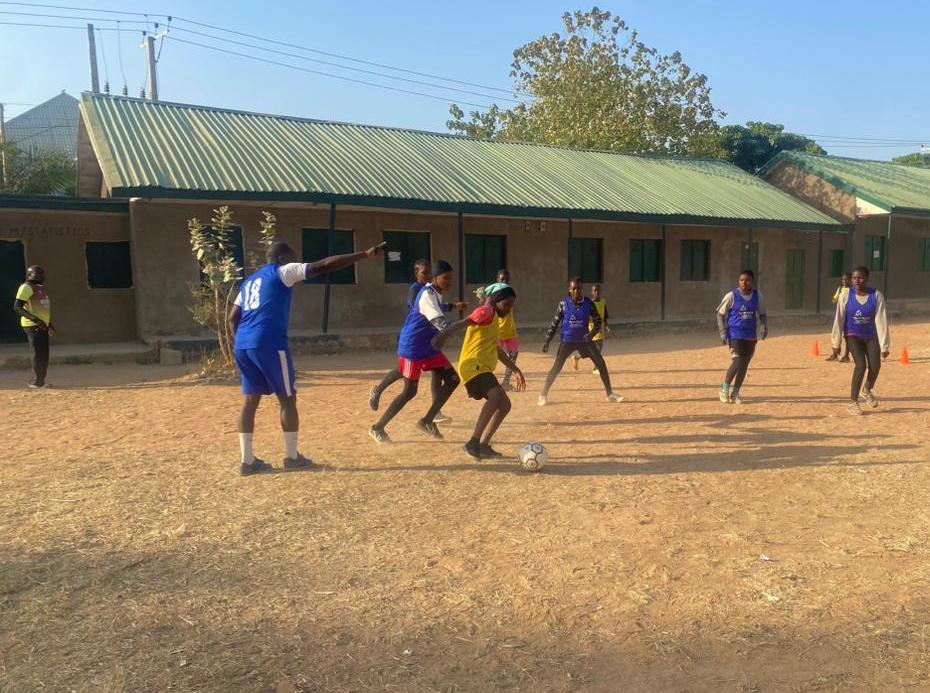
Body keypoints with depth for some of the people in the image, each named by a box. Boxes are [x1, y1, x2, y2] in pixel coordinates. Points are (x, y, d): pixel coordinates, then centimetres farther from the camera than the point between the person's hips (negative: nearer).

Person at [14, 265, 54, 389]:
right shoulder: (26, 287, -9)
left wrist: (49, 324, 25)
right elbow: (17, 307, -17)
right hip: (32, 326, -9)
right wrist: (35, 320, -25)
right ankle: (36, 382, -4)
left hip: (42, 326, 9)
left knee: (44, 355, 11)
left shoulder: (41, 288, 19)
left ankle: (41, 381, 19)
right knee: (38, 353, -10)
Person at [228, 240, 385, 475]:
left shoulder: (250, 281, 25)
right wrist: (365, 254, -8)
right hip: (269, 343, -8)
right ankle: (292, 457, 11)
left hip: (243, 345, 8)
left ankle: (247, 460, 11)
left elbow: (232, 318, 21)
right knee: (288, 398, 4)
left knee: (251, 400, 10)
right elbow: (323, 266, -5)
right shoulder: (283, 271, 4)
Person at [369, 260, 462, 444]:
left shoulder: (436, 294, 8)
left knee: (452, 379, 3)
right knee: (409, 391, -6)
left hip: (429, 347, 9)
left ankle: (427, 421, 10)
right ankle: (378, 428, 8)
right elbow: (441, 324, -34)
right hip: (412, 347, -9)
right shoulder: (427, 294, -21)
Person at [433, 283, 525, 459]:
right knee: (497, 397, -30)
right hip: (474, 366, -10)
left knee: (504, 404, 12)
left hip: (483, 368, 10)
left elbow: (498, 350, 35)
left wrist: (515, 370, 37)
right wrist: (443, 335, -43)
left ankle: (483, 445, 12)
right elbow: (461, 323, -25)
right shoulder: (486, 311, -5)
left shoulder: (494, 319, 25)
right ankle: (474, 442, -33)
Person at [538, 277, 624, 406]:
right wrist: (547, 341, -4)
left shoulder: (589, 303, -7)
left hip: (584, 339, 2)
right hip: (567, 341, -2)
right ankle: (543, 395, 1)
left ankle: (610, 394, 11)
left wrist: (592, 333, -21)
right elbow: (555, 322, -2)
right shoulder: (564, 303, -9)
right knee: (556, 367, -11)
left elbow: (597, 321, -1)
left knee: (601, 363, -2)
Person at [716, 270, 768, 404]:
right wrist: (722, 332, -10)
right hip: (735, 335, -4)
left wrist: (764, 327, -3)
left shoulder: (757, 296, 3)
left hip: (751, 336, 4)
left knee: (744, 365, 5)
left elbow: (763, 313, 15)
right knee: (737, 362, -15)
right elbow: (720, 313, -2)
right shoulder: (732, 296, -7)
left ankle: (735, 393, 17)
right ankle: (725, 389, 4)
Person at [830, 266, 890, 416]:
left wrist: (884, 346, -15)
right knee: (861, 365, -18)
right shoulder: (846, 295, -13)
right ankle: (853, 402, -4)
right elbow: (839, 319, -8)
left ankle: (866, 390, 23)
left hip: (871, 336, 1)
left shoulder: (876, 295, -13)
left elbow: (881, 320, -14)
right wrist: (836, 343, -5)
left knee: (875, 366, -12)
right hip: (853, 336, -1)